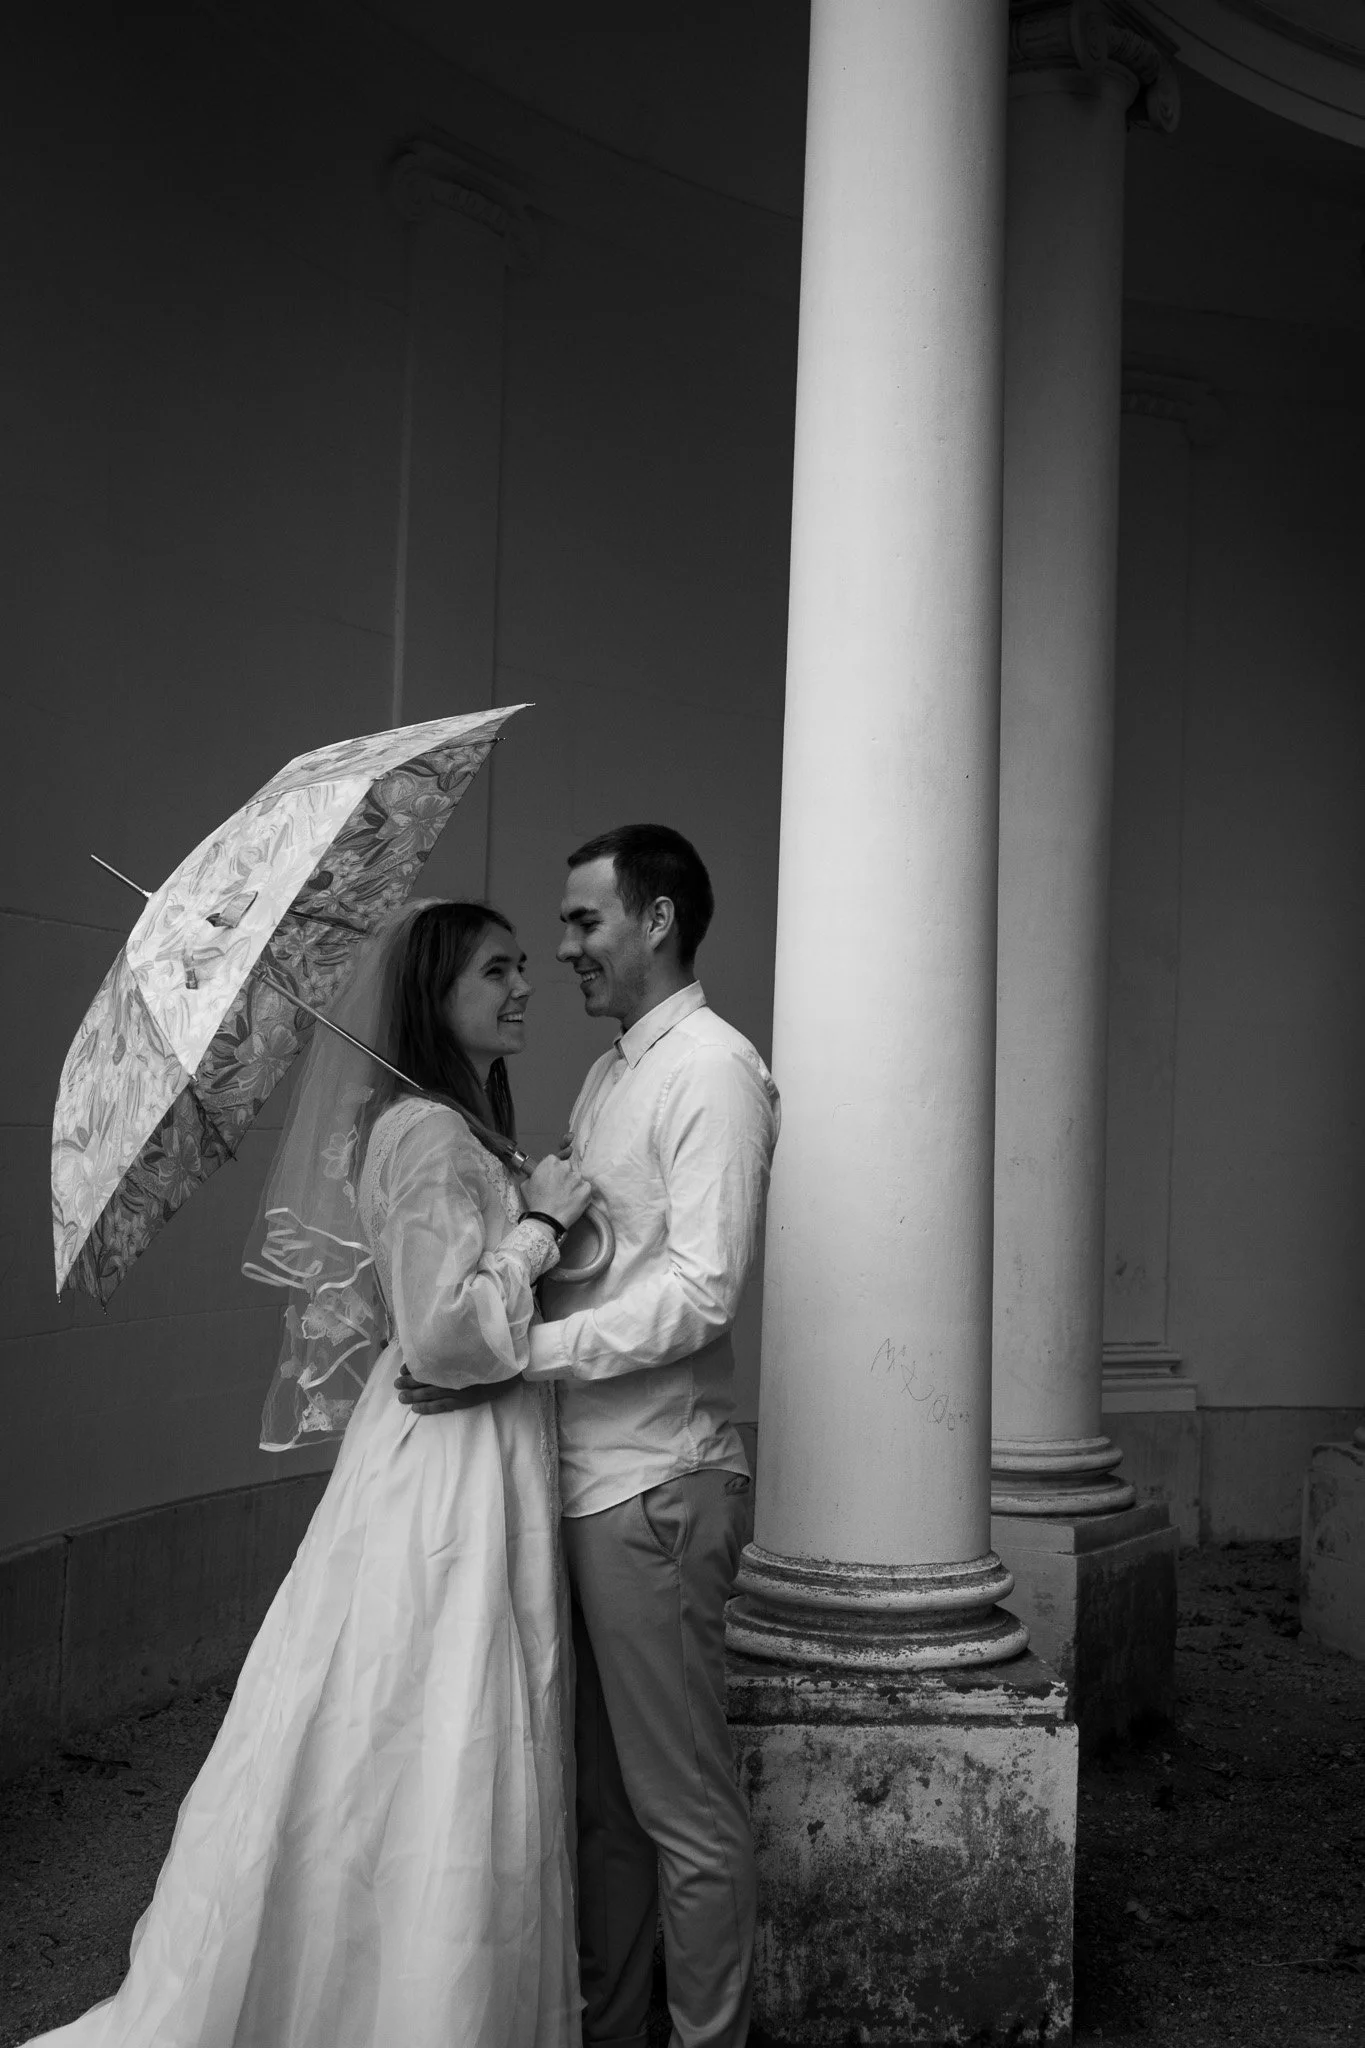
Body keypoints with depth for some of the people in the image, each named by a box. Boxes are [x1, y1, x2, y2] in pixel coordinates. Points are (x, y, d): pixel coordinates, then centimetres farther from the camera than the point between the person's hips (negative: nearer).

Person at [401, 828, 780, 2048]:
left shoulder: (712, 1068, -11)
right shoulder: (609, 1075, 16)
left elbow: (699, 1294, -20)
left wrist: (516, 1351, -20)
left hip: (655, 1487, -8)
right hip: (587, 1479, 9)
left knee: (684, 1811, 4)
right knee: (599, 1796, 17)